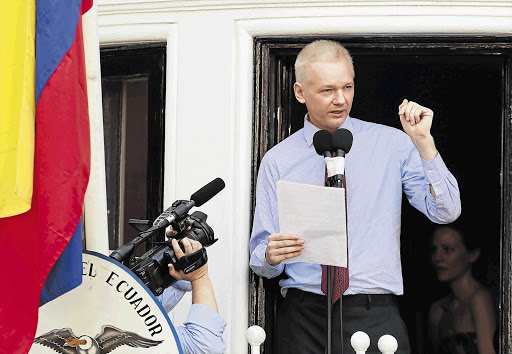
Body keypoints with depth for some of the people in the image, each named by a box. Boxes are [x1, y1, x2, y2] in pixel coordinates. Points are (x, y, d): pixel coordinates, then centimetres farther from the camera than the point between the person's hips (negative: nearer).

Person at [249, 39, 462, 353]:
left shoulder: (392, 144, 6)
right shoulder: (278, 160, 6)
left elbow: (446, 212, -3)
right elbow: (260, 258, 7)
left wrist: (423, 141, -11)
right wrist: (271, 255, -17)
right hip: (304, 320, 0)